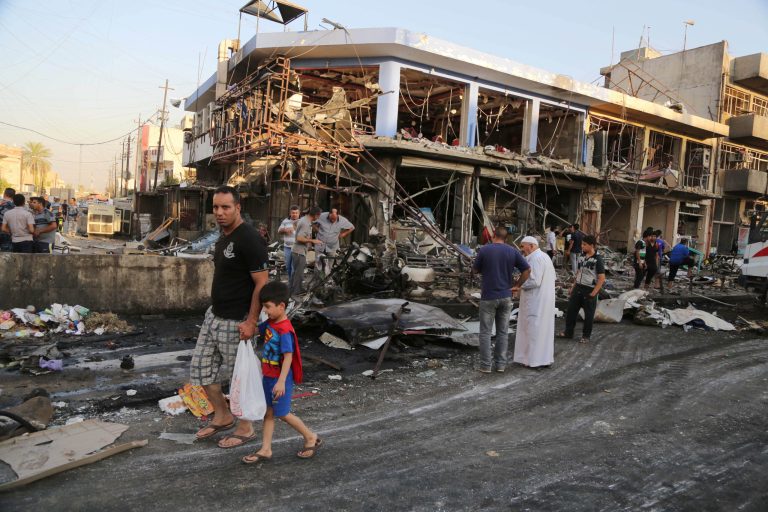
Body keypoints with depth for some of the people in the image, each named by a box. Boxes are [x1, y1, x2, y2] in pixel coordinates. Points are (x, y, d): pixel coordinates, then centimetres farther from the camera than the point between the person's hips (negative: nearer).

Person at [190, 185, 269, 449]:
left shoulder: (249, 239, -19)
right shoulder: (223, 237, 10)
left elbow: (262, 283, -22)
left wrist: (251, 322, -23)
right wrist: (216, 308, 18)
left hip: (235, 322, -9)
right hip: (214, 315, 9)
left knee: (239, 374, 5)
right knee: (200, 368, 16)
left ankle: (245, 428, 24)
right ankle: (222, 416, 35)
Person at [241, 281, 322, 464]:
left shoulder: (285, 330, -25)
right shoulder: (270, 323, 1)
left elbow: (288, 357, -26)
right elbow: (257, 330, 22)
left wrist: (281, 381, -28)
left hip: (280, 379, -8)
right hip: (268, 376, 8)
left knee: (282, 414, 5)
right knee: (268, 412, 13)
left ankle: (311, 438, 21)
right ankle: (265, 449, 22)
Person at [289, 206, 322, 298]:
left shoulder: (303, 219, 8)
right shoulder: (306, 224, -22)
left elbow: (295, 222, 29)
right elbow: (299, 238, -28)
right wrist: (312, 240, -21)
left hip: (296, 251, 10)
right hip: (300, 252, -10)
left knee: (296, 272, 18)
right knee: (299, 274, -3)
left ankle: (292, 292, 27)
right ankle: (296, 294, 3)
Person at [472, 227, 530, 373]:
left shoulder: (484, 250, -8)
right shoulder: (513, 251, -1)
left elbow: (475, 270, 2)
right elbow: (527, 270, -1)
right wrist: (517, 284, 8)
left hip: (488, 296, -3)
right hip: (506, 296, 3)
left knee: (485, 332, 5)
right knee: (503, 332, 12)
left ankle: (486, 365, 6)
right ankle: (501, 364, 16)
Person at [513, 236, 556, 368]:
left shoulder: (535, 259, -18)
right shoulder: (545, 257, 13)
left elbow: (534, 281, -24)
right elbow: (552, 278, 16)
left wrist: (518, 287, -12)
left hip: (536, 302, -10)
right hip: (545, 300, 10)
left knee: (534, 329, -1)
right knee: (544, 328, 14)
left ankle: (535, 360, 5)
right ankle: (545, 357, 22)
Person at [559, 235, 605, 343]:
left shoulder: (598, 259, -13)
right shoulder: (582, 257, 6)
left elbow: (601, 278, -14)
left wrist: (594, 293, -17)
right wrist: (573, 287, 13)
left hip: (589, 290, -6)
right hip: (578, 288, 6)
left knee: (588, 314, 7)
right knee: (571, 310, 10)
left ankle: (586, 336, 21)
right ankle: (568, 332, 23)